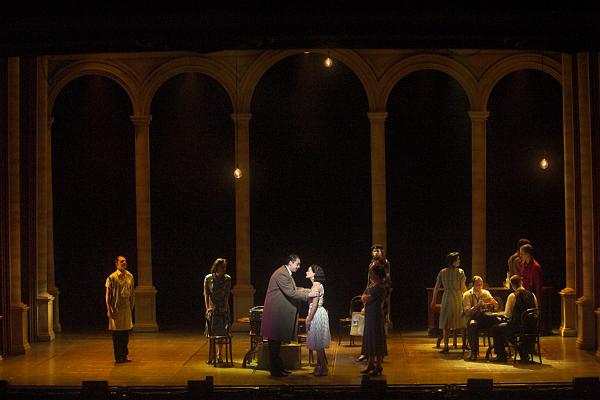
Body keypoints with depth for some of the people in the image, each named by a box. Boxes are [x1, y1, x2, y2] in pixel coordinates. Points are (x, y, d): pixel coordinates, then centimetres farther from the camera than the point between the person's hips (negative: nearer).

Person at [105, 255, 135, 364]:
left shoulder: (130, 276, 7)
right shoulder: (112, 277, -9)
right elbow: (108, 295, -7)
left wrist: (131, 306, 14)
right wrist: (109, 310, -11)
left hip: (126, 307, 5)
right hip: (116, 309, -5)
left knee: (126, 333, 9)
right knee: (117, 334, 1)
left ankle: (124, 355, 20)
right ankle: (118, 357, 8)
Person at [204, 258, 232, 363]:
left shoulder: (227, 279, 0)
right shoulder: (208, 278, -3)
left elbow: (227, 295, -1)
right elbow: (206, 294, -2)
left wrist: (225, 306, -11)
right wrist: (207, 307, -11)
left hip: (223, 308, 1)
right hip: (212, 308, -1)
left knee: (222, 332, 0)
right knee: (211, 332, 1)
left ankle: (219, 355, 8)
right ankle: (211, 355, 10)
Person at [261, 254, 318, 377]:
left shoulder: (286, 273, 14)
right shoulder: (281, 274, -19)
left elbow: (293, 289, 18)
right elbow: (291, 293, -23)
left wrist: (308, 290, 8)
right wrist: (308, 295, -18)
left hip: (280, 312, 11)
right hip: (276, 312, -11)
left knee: (277, 341, 15)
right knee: (274, 341, -4)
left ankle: (278, 367, 23)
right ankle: (275, 370, 1)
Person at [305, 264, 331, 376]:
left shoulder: (316, 285, -17)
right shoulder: (316, 285, 14)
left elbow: (315, 304, -21)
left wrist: (309, 320, -20)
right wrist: (309, 317, 19)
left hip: (317, 315, -10)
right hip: (316, 315, 10)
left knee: (318, 343, -4)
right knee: (318, 344, 14)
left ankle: (323, 368, 0)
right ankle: (320, 366, 19)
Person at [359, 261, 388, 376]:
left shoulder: (380, 287, -18)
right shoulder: (371, 285, 12)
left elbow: (366, 299, -16)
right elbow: (363, 298, 13)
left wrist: (366, 297, 3)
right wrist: (367, 298, -5)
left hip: (376, 315, -9)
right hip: (369, 315, 9)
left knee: (376, 340, -2)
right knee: (370, 340, 14)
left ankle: (378, 366, 7)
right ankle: (371, 364, 23)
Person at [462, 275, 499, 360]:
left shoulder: (486, 293, 12)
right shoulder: (467, 295, 1)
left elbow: (496, 308, 11)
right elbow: (467, 313, -10)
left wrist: (494, 303, -13)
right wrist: (477, 305, -24)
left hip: (484, 316, 3)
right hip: (473, 318, -3)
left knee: (498, 321, -27)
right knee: (472, 324, -40)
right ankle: (474, 353, -33)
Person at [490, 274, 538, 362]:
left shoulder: (513, 296, -12)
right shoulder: (532, 295, 3)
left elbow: (508, 315, -10)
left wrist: (501, 313, 12)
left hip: (517, 327, -6)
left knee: (495, 329, 17)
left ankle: (501, 356, 18)